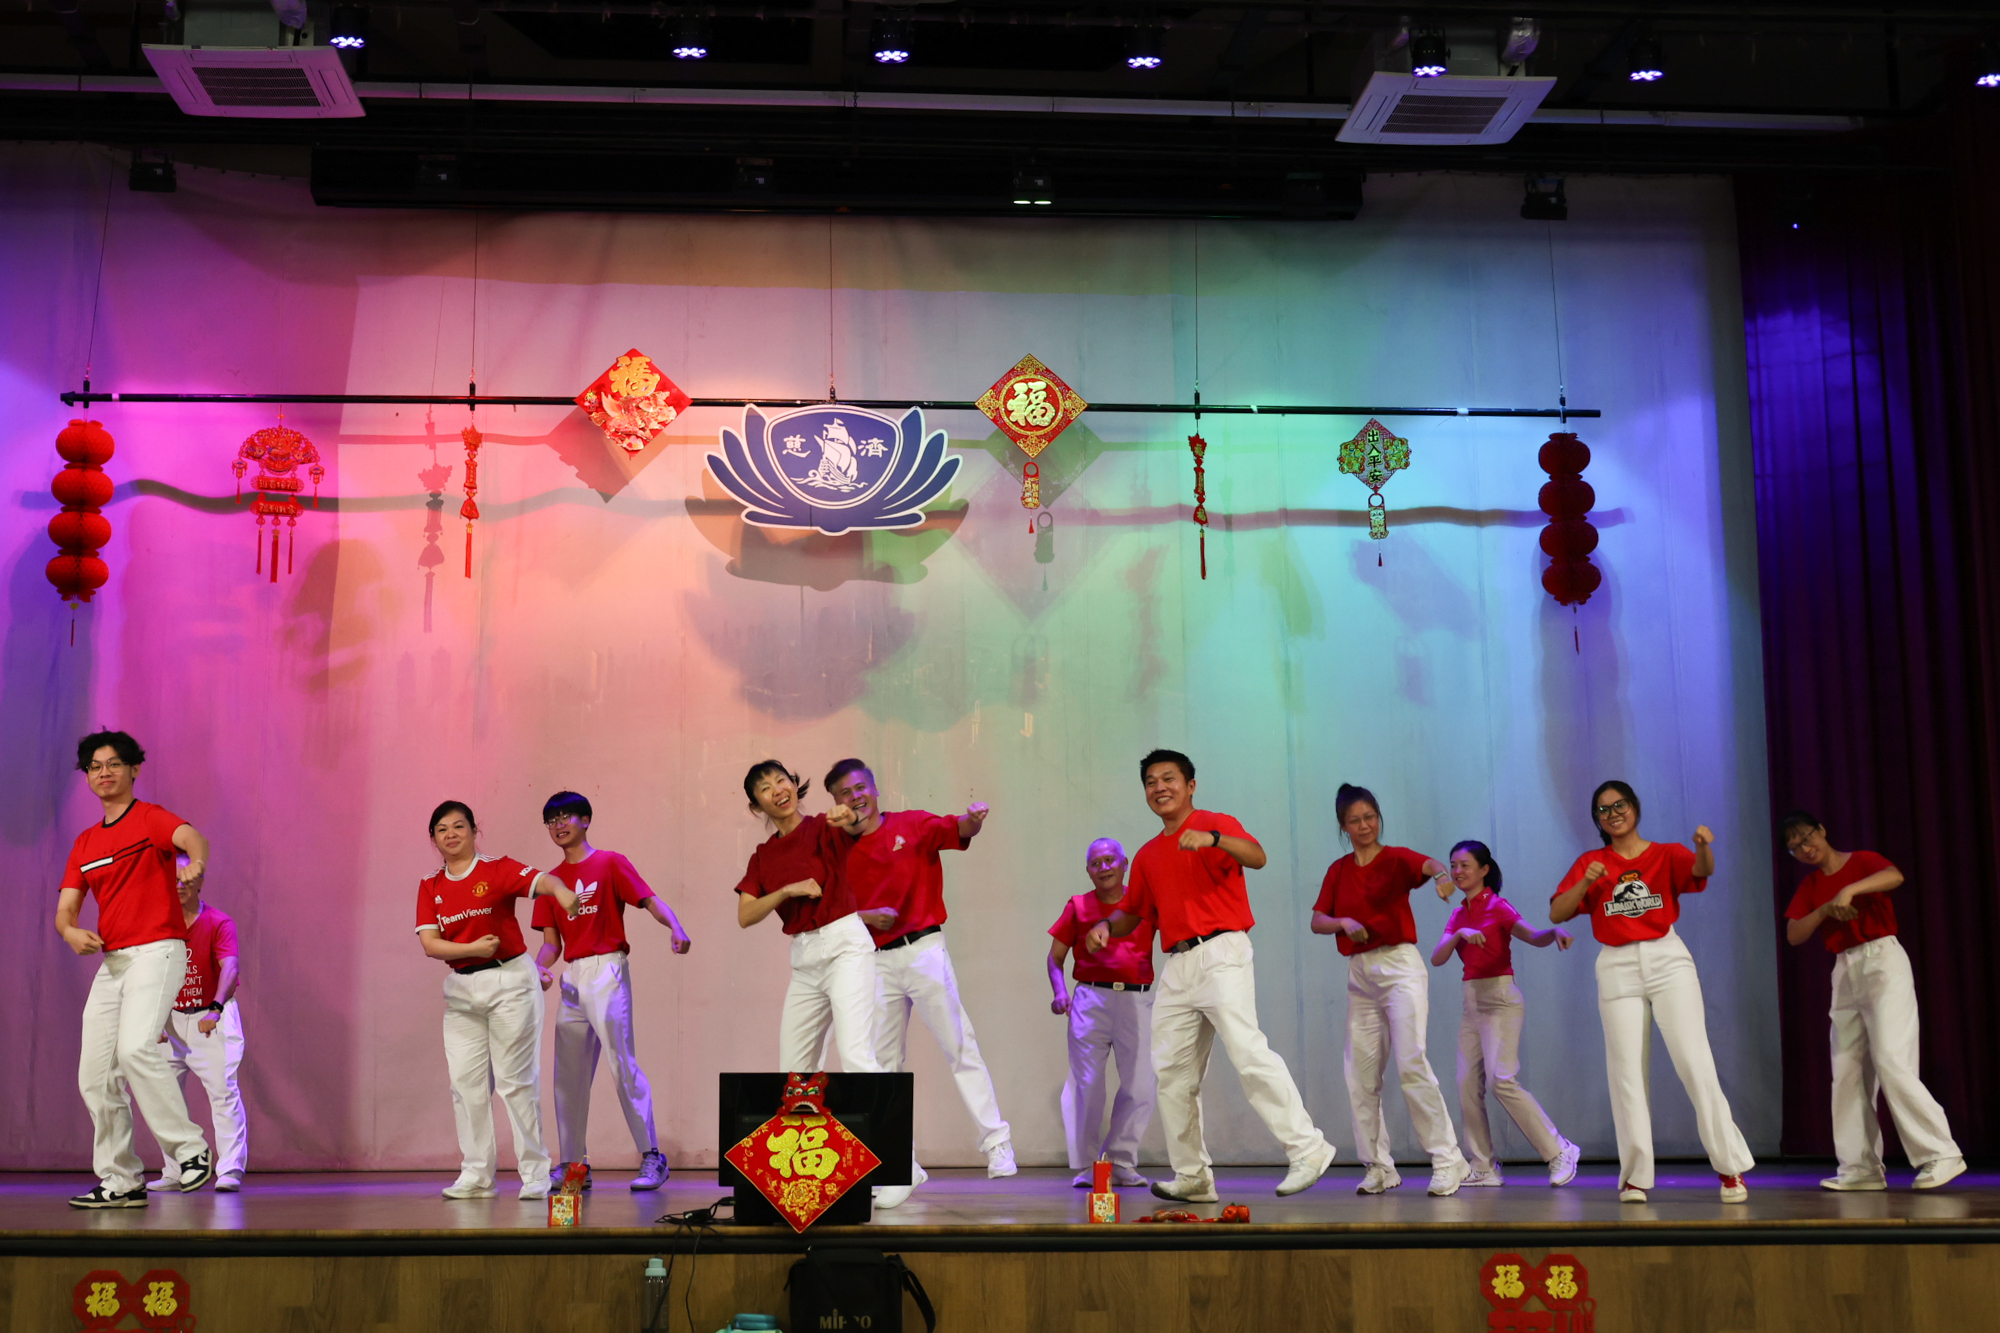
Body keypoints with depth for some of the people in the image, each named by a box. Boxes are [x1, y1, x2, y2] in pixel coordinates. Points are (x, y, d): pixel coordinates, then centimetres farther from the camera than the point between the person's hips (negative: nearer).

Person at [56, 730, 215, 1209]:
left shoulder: (150, 818, -2)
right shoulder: (85, 843, 19)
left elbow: (191, 837, -24)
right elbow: (65, 907, 14)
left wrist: (196, 863, -49)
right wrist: (71, 932, -10)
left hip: (157, 951, -7)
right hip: (110, 962, 7)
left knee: (135, 1047, -26)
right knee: (94, 1074, 3)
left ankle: (189, 1148, -13)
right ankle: (120, 1181, 12)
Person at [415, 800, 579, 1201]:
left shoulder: (498, 870, -5)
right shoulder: (430, 888, 8)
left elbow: (541, 880, -23)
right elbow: (430, 944, -1)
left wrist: (560, 890, -46)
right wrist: (472, 948, -17)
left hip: (510, 980, -5)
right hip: (461, 988, 5)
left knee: (516, 1080, -4)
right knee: (466, 1082, 4)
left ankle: (535, 1172, 2)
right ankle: (476, 1174, 11)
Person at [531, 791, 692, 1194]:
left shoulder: (610, 863, 1)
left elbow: (649, 900, -10)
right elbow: (551, 941, 14)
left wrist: (676, 929, -28)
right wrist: (539, 967, -8)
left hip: (607, 971, -6)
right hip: (571, 978, 6)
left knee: (622, 1064, -11)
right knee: (568, 1074, 7)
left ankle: (652, 1157, -7)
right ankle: (573, 1164, 14)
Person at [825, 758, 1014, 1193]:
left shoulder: (913, 825, 1)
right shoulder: (841, 850, 9)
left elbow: (953, 831, -17)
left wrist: (971, 822, -39)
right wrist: (862, 917, -9)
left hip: (923, 950, -4)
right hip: (876, 961, 4)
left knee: (960, 1047, -6)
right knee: (884, 1063, 7)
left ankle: (997, 1143, -4)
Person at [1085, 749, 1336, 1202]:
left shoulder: (1216, 825, 2)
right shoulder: (1148, 854, 22)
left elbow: (1256, 857, -17)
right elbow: (1133, 913, 26)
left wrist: (1212, 838, -33)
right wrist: (1106, 926, 4)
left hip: (1221, 952, -7)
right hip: (1176, 965, 7)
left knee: (1248, 1050, -20)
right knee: (1171, 1070, 4)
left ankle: (1306, 1149, -16)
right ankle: (1193, 1177, 11)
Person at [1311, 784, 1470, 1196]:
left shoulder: (1396, 858, -2)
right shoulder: (1338, 871, 11)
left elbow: (1427, 865, -25)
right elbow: (1317, 921, 6)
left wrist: (1441, 873, -48)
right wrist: (1343, 922, -15)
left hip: (1400, 966, -5)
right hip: (1358, 973, 5)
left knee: (1411, 1062, -14)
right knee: (1360, 1072, 3)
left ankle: (1448, 1160, -9)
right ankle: (1379, 1166, 12)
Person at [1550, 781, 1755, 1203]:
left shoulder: (1667, 853, 6)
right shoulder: (1590, 863, 10)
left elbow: (1701, 871, -15)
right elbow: (1556, 914, 0)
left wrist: (1705, 847, -38)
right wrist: (1586, 883, -17)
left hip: (1667, 959, -2)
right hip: (1618, 967, 2)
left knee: (1695, 1062, -8)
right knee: (1626, 1071, 0)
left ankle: (1730, 1167, -2)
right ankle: (1635, 1175, 4)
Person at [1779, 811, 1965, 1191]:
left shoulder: (1862, 861, 0)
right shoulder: (1809, 888, 15)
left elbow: (1894, 876, -23)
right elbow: (1794, 936, 2)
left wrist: (1849, 890, -35)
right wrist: (1825, 910, -13)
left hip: (1882, 959, -6)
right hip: (1844, 971, 6)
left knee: (1890, 1059, -17)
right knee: (1847, 1070, 1)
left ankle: (1941, 1155, -15)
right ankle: (1861, 1167, 4)